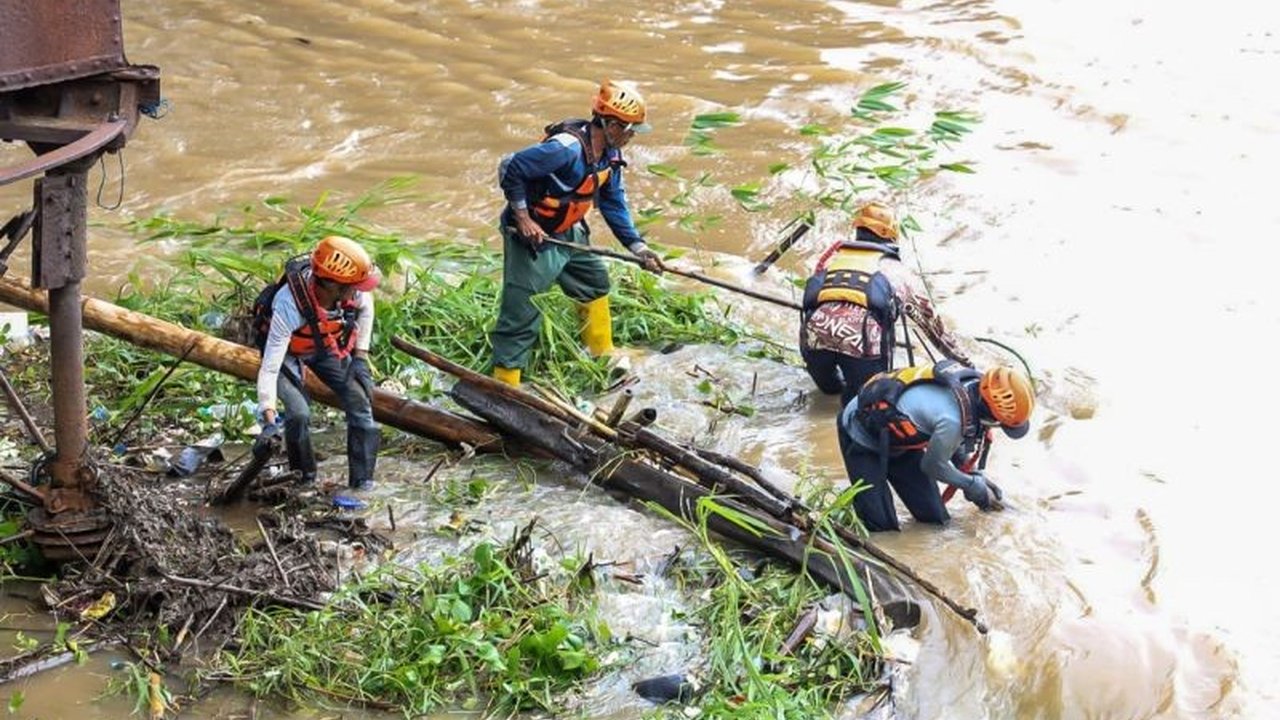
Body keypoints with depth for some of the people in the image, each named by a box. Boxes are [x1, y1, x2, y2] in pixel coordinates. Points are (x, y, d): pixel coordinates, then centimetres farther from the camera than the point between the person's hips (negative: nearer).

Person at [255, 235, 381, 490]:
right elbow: (270, 366, -38)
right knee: (299, 415, -22)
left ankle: (363, 484, 2)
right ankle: (305, 480, 3)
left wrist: (360, 356, -4)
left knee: (360, 403, -8)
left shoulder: (353, 289, -29)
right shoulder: (289, 306, -42)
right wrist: (269, 418, -43)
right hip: (288, 351, -4)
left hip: (327, 346, 4)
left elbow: (365, 308, -1)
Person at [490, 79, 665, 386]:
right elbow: (510, 169, -28)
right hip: (533, 235, -10)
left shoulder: (610, 154, -1)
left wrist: (637, 247, 5)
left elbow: (613, 203, 10)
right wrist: (523, 218, -24)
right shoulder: (568, 148, -29)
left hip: (569, 233, 10)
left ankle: (604, 357, 43)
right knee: (521, 314, -8)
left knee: (595, 285, 24)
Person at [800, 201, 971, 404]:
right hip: (862, 334, -4)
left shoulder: (835, 252, 33)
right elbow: (929, 318, 38)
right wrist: (962, 359, 49)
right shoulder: (895, 268, 29)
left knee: (829, 386, 33)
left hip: (814, 332, 4)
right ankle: (855, 394, -10)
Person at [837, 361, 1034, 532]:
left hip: (896, 436, 8)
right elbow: (933, 466, -17)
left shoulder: (975, 383, -15)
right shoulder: (951, 420, -39)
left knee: (933, 516, 5)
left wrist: (972, 472, 2)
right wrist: (972, 485, -4)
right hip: (860, 433, -8)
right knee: (881, 525, -13)